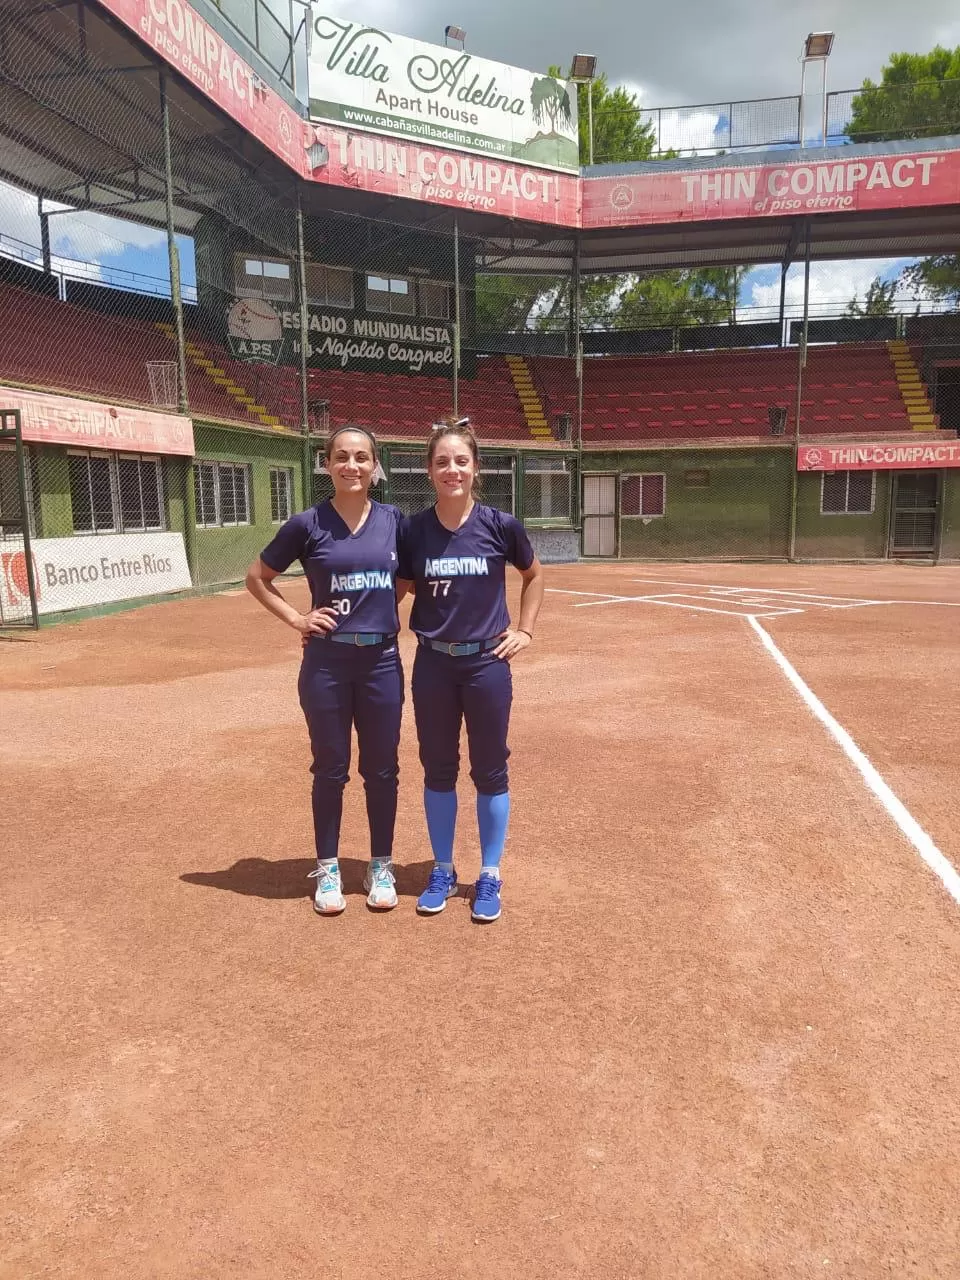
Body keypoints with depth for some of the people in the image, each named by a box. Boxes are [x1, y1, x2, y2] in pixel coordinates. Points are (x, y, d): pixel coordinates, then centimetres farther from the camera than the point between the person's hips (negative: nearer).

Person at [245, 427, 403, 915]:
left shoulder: (394, 520, 2)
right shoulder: (307, 524, -4)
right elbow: (257, 578, 6)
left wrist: (383, 608, 4)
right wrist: (296, 619, -3)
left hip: (382, 660, 2)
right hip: (327, 661, -2)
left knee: (381, 769, 10)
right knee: (331, 769, 9)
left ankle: (381, 867, 25)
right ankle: (328, 869, 25)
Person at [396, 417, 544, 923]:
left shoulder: (500, 525, -7)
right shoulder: (412, 530, -4)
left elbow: (534, 576, 11)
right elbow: (397, 590, 9)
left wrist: (525, 630, 4)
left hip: (487, 663, -1)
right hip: (432, 664, 2)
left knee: (489, 771, 8)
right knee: (438, 769, 12)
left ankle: (489, 877, 24)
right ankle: (442, 871, 29)